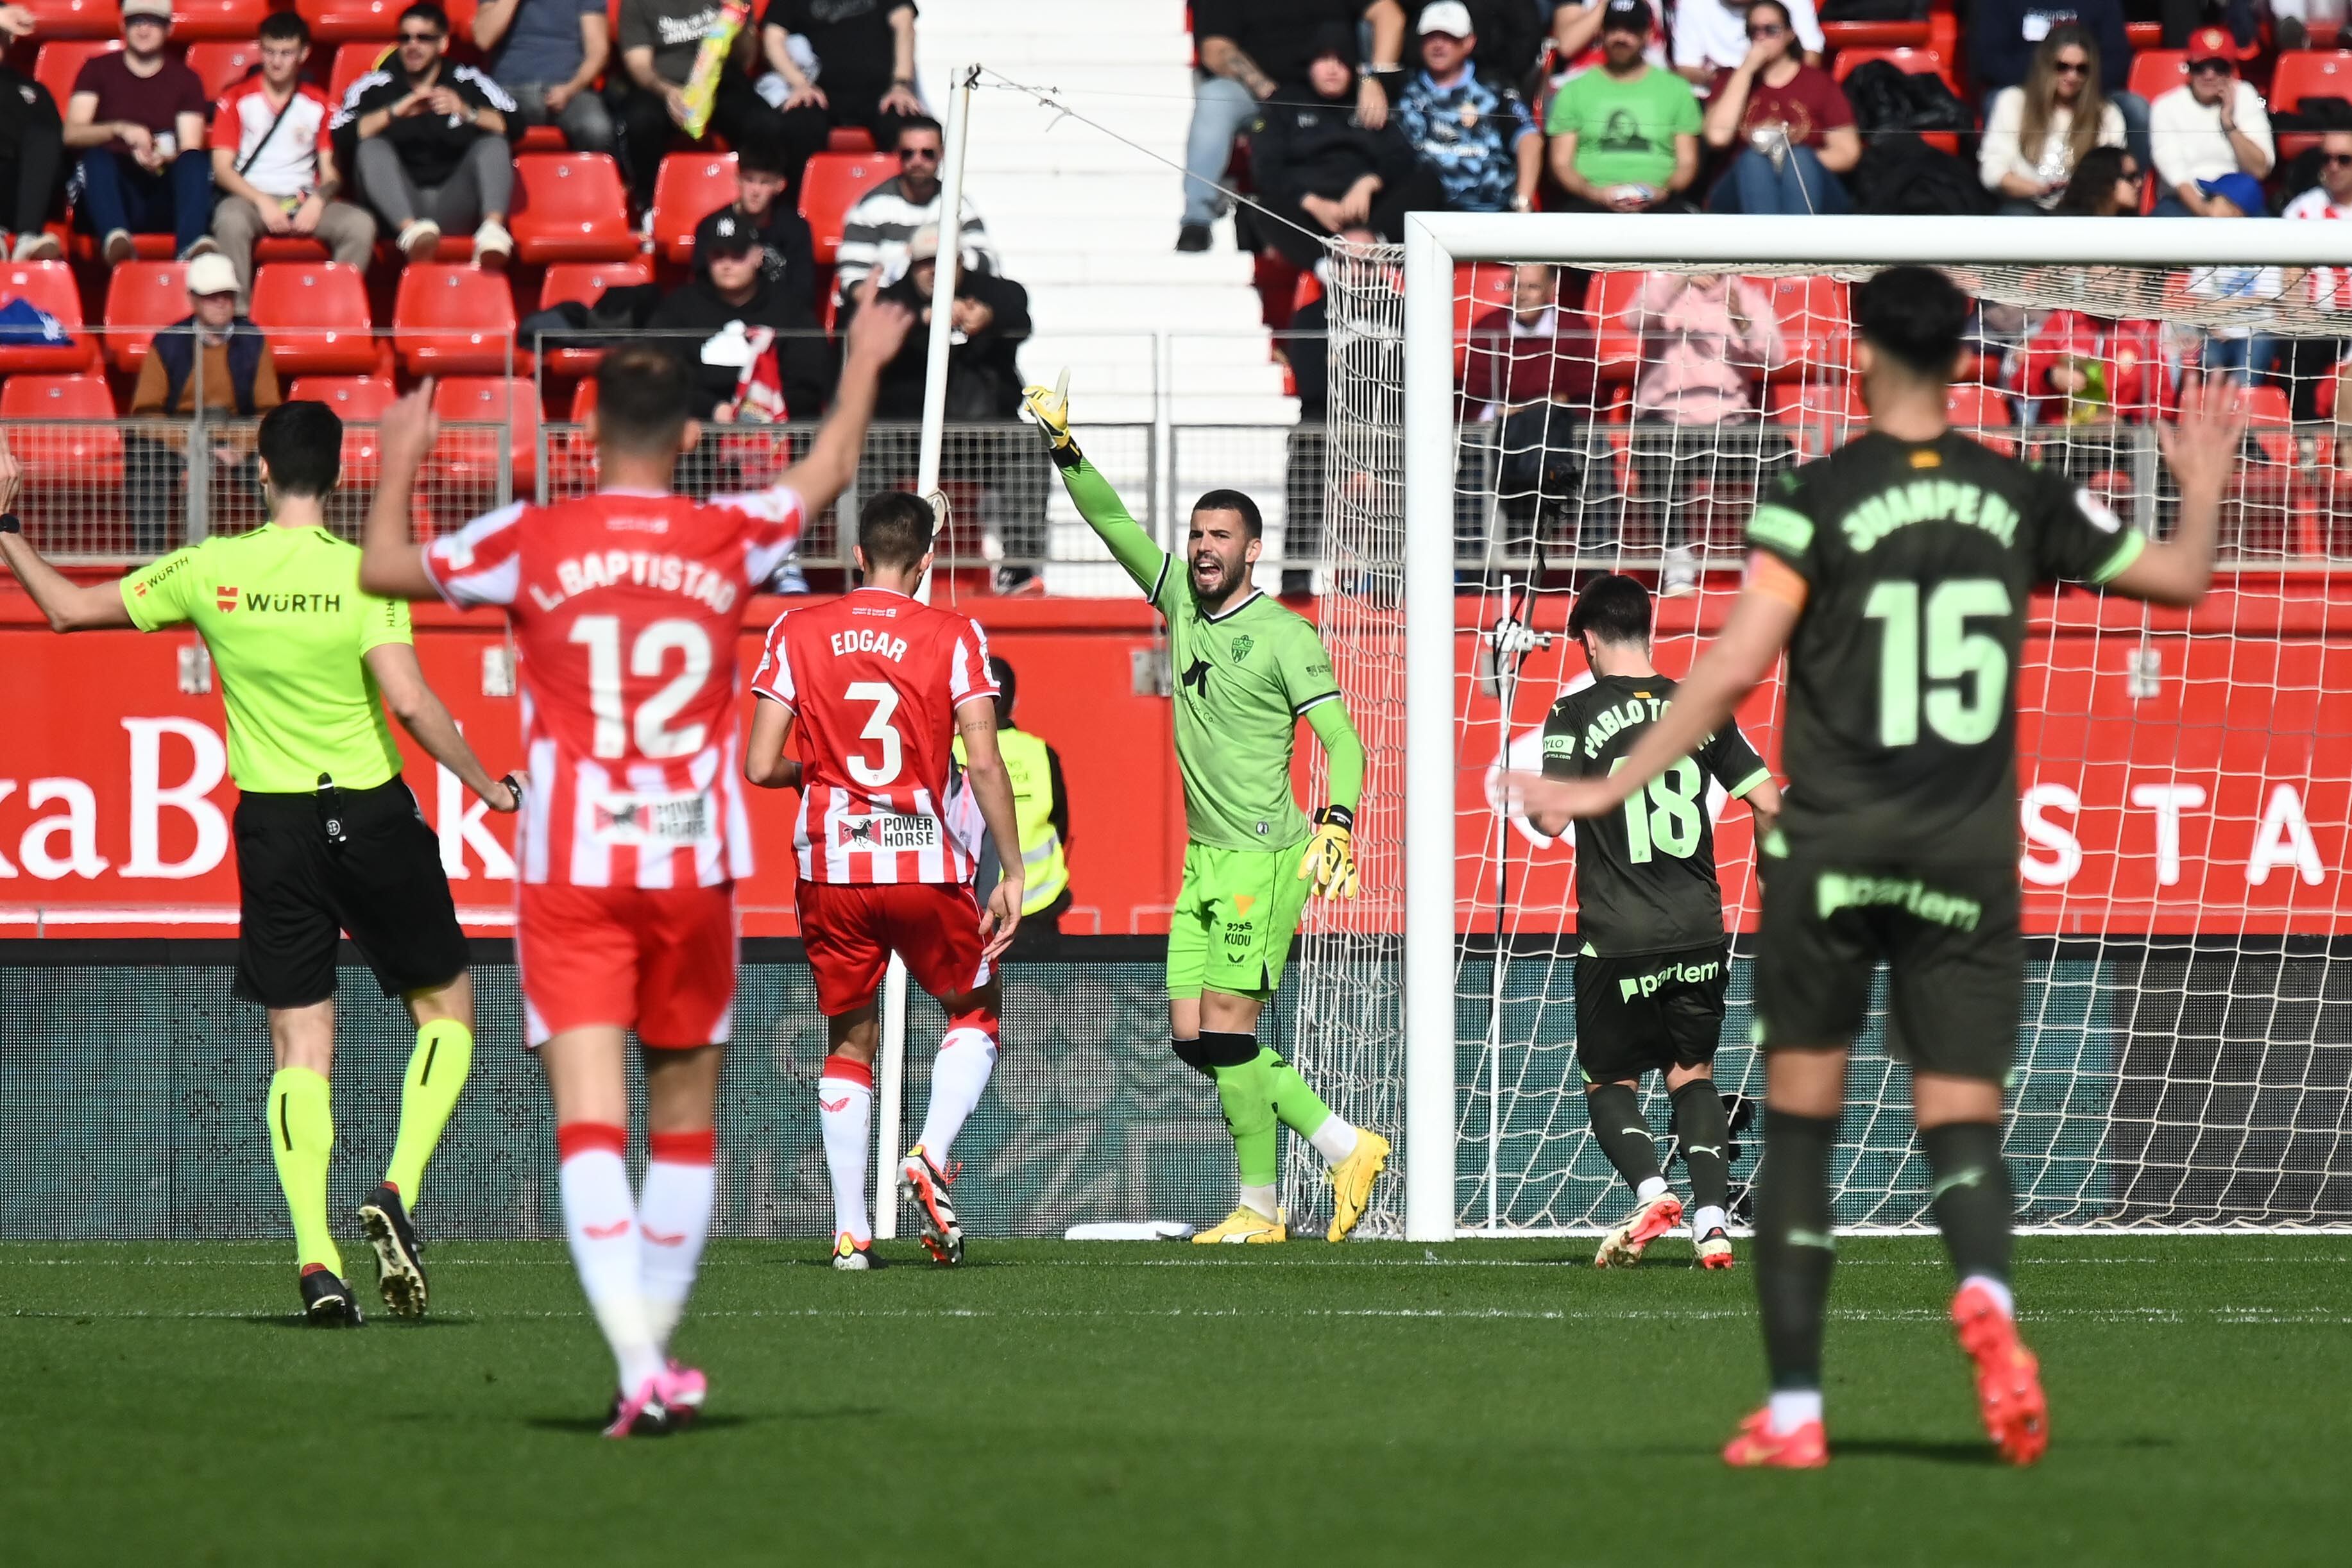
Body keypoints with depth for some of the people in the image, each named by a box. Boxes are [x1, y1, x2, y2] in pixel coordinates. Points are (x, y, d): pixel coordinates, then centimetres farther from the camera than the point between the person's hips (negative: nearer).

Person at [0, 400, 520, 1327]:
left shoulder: (210, 572, -2)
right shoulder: (363, 574, -10)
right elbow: (410, 701, -19)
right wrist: (485, 785, -7)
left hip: (273, 827, 2)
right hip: (372, 814, -2)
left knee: (300, 1045, 4)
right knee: (445, 1008, 14)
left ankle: (316, 1261, -9)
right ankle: (397, 1194, -6)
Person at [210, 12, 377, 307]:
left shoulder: (317, 104, 15)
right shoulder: (237, 100, 9)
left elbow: (331, 172, 11)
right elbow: (222, 168, 1)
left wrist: (318, 200, -12)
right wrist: (262, 201, -15)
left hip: (304, 201, 2)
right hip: (250, 198, -2)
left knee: (361, 225, -26)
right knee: (231, 222, -39)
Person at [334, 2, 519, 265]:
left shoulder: (467, 82, 12)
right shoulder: (376, 86, 11)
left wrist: (467, 112, -19)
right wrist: (396, 112, -16)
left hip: (453, 206, 1)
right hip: (399, 210, -1)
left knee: (493, 144, -17)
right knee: (372, 147, -24)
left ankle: (493, 229, -46)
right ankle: (411, 231, -53)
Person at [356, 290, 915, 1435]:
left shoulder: (534, 541, -2)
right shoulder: (729, 537, 4)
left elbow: (383, 569, 8)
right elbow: (829, 473, 24)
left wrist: (399, 465, 26)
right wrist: (864, 363, 41)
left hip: (571, 873, -2)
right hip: (695, 868, 2)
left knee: (590, 1123, -9)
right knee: (685, 1117, 15)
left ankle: (640, 1369, -25)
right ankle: (654, 1354, 21)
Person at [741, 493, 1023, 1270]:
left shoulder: (796, 631, 2)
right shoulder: (953, 638, -3)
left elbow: (759, 766, -2)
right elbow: (983, 763, -10)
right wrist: (1013, 873, -4)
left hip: (830, 864, 2)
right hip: (927, 863, -2)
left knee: (849, 1040, 14)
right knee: (975, 1011, 19)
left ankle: (851, 1230, 5)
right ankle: (931, 1157, -4)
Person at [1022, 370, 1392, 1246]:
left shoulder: (1285, 637, -7)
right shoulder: (1182, 601, 12)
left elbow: (1342, 740, -12)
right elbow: (1113, 524, 15)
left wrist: (1336, 823, -28)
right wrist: (1063, 448, 2)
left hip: (1264, 858, -8)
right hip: (1204, 860, 8)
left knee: (1228, 1030, -12)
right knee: (1194, 1038, 3)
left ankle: (1260, 1208, -4)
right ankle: (1344, 1147, 13)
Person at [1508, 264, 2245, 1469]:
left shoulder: (1817, 498, -5)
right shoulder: (2020, 498, 5)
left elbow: (1732, 669, -12)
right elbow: (2179, 579, 15)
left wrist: (1612, 788, -5)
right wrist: (2204, 488, 33)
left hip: (1831, 850, -2)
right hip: (1970, 863, 2)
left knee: (1798, 1127, 9)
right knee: (1962, 1125, 2)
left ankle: (1793, 1408, 6)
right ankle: (1985, 1293, -32)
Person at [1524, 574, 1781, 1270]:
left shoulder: (1577, 713, -5)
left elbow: (1552, 819, -13)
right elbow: (1769, 803, 4)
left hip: (1618, 939, -3)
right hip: (1699, 932, 3)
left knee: (1609, 1083, 13)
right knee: (1693, 1075, 18)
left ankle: (1652, 1192, -13)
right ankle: (1712, 1220, 2)